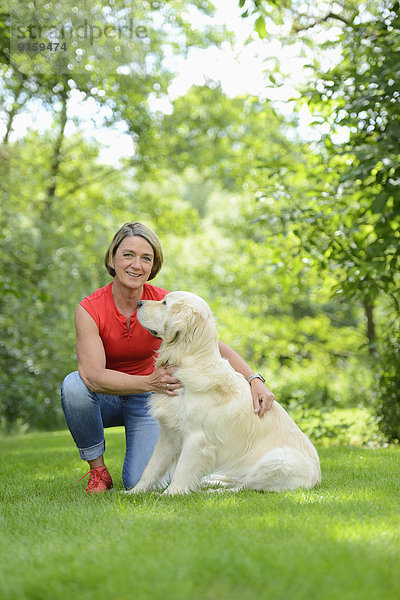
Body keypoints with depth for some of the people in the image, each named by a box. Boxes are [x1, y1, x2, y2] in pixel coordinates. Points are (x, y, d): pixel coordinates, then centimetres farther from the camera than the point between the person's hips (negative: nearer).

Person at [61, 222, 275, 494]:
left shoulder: (163, 301, -16)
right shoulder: (90, 309, -21)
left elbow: (215, 345, -19)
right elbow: (93, 376, -32)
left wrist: (255, 380, -34)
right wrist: (149, 382, -45)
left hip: (146, 400, 0)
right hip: (105, 398, 0)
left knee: (141, 482, -20)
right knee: (74, 383, -35)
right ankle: (98, 469, -13)